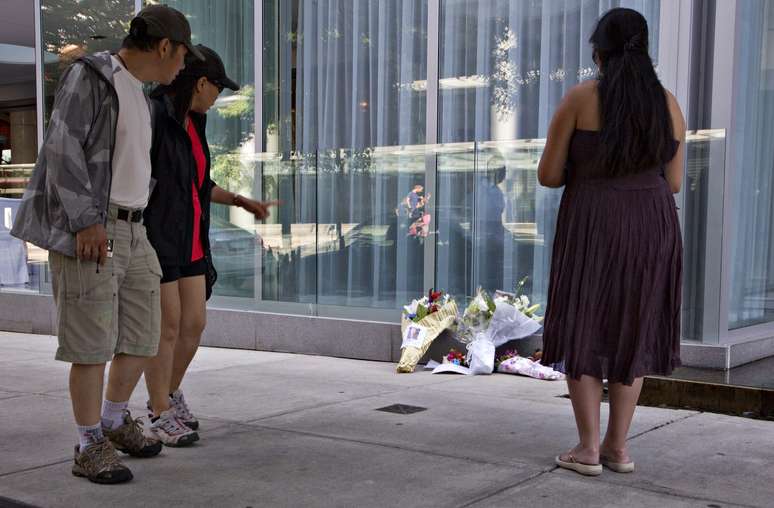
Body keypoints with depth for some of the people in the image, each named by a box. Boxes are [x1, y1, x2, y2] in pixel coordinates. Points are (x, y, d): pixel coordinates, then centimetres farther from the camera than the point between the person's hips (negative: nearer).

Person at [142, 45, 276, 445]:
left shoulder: (192, 122, 12)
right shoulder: (151, 114, -15)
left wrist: (240, 201, 22)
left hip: (189, 240, 8)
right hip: (153, 236, -8)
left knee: (194, 323, 8)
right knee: (167, 326, -4)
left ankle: (168, 394, 30)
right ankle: (161, 416, 9)